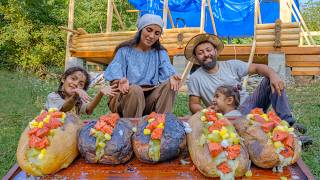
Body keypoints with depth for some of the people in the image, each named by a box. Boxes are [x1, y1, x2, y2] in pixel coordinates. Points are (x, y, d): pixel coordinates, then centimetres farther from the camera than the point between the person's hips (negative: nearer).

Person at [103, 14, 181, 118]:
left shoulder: (160, 53, 14)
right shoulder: (125, 51, 6)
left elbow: (167, 69, -4)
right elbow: (114, 72, -8)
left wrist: (172, 77, -30)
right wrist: (120, 81, -33)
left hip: (150, 98, 3)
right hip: (127, 96, -2)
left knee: (169, 85, -23)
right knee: (135, 89, -35)